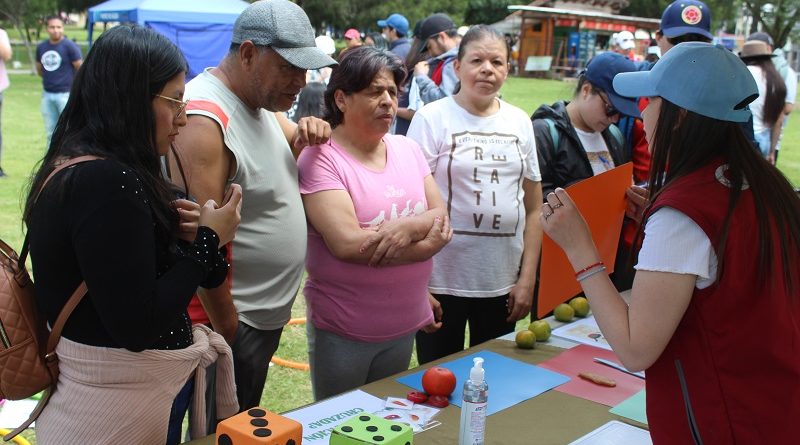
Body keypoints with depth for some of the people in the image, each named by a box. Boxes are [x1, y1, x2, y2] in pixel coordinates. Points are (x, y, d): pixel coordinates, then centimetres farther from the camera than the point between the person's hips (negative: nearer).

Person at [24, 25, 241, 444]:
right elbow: (137, 327, -25)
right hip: (118, 410, -9)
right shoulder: (110, 183, -24)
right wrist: (208, 240, -16)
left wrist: (170, 232, -2)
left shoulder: (73, 168, 5)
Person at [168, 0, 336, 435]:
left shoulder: (263, 100, 5)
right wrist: (228, 330, -19)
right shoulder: (205, 121, -23)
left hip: (268, 313, 9)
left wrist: (307, 133, -5)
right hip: (233, 320, -9)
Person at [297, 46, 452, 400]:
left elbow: (441, 220, 1)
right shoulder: (321, 158, -14)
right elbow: (347, 245, -24)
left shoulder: (406, 148, 5)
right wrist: (425, 241, -16)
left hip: (404, 325, 6)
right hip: (342, 331, -5)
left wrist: (408, 226, -21)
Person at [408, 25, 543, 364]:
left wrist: (527, 278, 4)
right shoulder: (432, 118, -5)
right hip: (443, 281, -3)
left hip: (503, 284, 4)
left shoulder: (519, 122, 7)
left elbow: (533, 208, 10)